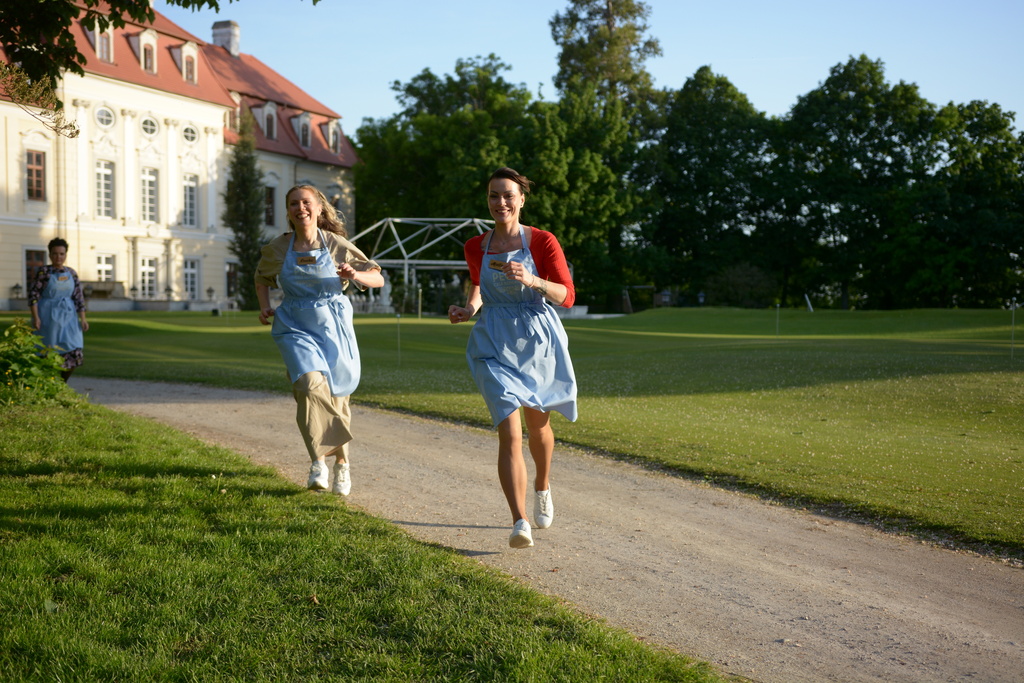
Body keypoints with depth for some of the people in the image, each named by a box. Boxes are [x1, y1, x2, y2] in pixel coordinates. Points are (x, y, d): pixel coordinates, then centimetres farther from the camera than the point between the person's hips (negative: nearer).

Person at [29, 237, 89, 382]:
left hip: (68, 317, 4)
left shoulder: (71, 273, 7)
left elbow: (78, 297, 8)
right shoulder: (44, 272, -6)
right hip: (48, 318, -4)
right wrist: (35, 317, -16)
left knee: (73, 354, -3)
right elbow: (33, 294, -9)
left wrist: (83, 318, 2)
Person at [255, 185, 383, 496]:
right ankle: (318, 460, -13)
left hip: (333, 324, 0)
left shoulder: (336, 245, -4)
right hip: (295, 326, 0)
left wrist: (353, 275, -20)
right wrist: (265, 306, 3)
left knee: (336, 398, 5)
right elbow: (262, 279, 21)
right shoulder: (277, 248, 1)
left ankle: (342, 463, 29)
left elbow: (378, 278, 0)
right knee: (310, 383, -26)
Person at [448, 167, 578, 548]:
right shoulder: (475, 248, 3)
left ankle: (542, 488, 50)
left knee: (538, 424, 19)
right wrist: (470, 309, 3)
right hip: (495, 345, 0)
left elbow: (568, 296, -10)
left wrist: (532, 280, -26)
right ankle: (520, 524, -20)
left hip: (539, 341, 0)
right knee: (510, 433, -15)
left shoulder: (542, 242, -6)